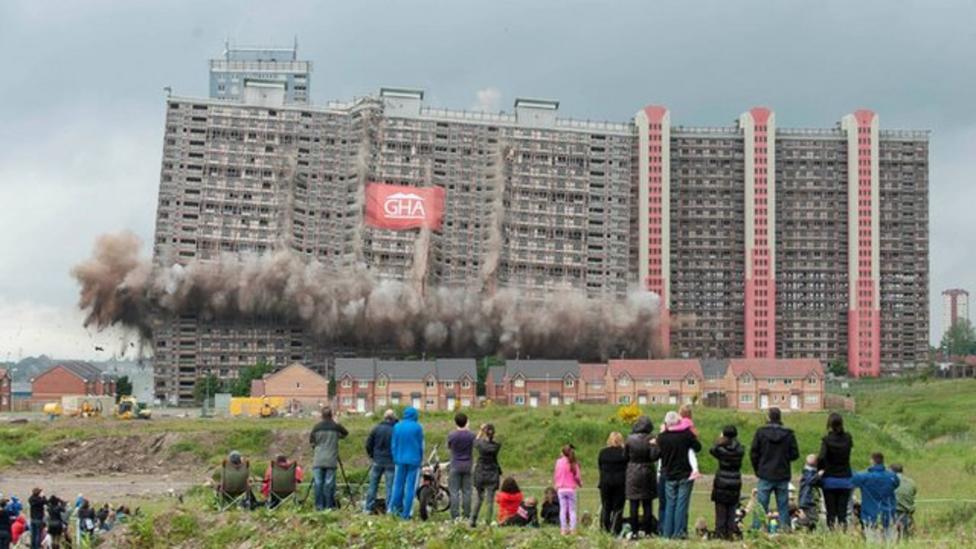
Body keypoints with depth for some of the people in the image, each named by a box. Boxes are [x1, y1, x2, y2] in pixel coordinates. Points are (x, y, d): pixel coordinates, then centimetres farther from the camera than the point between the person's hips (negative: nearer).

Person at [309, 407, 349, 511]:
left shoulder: (317, 427, 2)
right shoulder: (336, 427, -1)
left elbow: (311, 441, 12)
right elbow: (345, 433, 16)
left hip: (318, 461, 1)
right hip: (331, 461, -1)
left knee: (317, 483, 3)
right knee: (329, 484, 0)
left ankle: (319, 506, 1)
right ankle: (329, 506, -1)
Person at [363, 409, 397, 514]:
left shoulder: (377, 428, 0)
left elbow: (368, 444, 1)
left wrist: (371, 455, 14)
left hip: (377, 461, 2)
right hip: (391, 461, -2)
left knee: (373, 484, 9)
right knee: (390, 486, 2)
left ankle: (368, 508, 10)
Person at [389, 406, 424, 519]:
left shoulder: (397, 426, 2)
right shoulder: (417, 427, -6)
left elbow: (393, 444, 7)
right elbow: (421, 445, 0)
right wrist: (420, 459, 13)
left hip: (400, 460, 3)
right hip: (414, 460, -3)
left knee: (398, 484, 13)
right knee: (410, 487, 0)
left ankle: (393, 508, 15)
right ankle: (406, 513, -1)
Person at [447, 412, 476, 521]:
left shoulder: (452, 435, -11)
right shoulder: (471, 435, -6)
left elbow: (448, 447, 5)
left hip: (455, 465, -2)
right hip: (467, 466, 2)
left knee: (454, 491, 0)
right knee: (467, 491, 7)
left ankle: (455, 516, -4)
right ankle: (466, 515, 7)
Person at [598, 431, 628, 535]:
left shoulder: (602, 453, 1)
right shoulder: (624, 453, -8)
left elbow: (599, 467, 7)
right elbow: (628, 468, -4)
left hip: (605, 482, 2)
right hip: (620, 482, -2)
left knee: (605, 507, 12)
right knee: (618, 507, 3)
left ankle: (604, 529, 10)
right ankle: (614, 530, -2)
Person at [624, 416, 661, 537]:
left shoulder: (630, 439, -3)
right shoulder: (650, 439, -9)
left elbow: (625, 456, 3)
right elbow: (654, 456, -15)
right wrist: (655, 445, -3)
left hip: (632, 473, 1)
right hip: (647, 472, -1)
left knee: (634, 504, 4)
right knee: (647, 504, 6)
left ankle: (634, 531, 2)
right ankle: (647, 530, 5)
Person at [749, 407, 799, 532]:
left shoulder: (760, 432, -5)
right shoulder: (789, 434, -3)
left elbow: (753, 453, -2)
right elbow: (795, 454, 0)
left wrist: (757, 470, 11)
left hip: (765, 475, -1)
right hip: (783, 475, 1)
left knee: (761, 504, 2)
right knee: (783, 505, 8)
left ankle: (756, 529, -2)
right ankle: (785, 529, 6)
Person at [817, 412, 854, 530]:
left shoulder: (827, 439, -11)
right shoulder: (848, 438, -1)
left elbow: (821, 457, -21)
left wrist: (820, 469, -3)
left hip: (830, 479, -3)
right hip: (845, 478, 3)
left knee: (831, 511, 2)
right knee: (843, 511, 6)